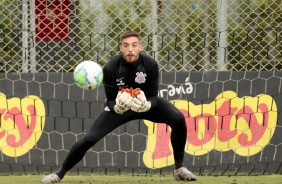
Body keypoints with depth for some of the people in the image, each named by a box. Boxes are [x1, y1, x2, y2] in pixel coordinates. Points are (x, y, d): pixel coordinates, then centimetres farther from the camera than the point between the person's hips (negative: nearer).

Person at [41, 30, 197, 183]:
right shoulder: (110, 68, -26)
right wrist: (117, 107, -42)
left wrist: (146, 105, -42)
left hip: (147, 102, 1)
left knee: (178, 119, -23)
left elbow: (153, 96, -18)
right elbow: (110, 100, -18)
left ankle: (179, 169, -7)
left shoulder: (150, 65, -25)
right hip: (119, 104, -1)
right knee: (90, 138, -12)